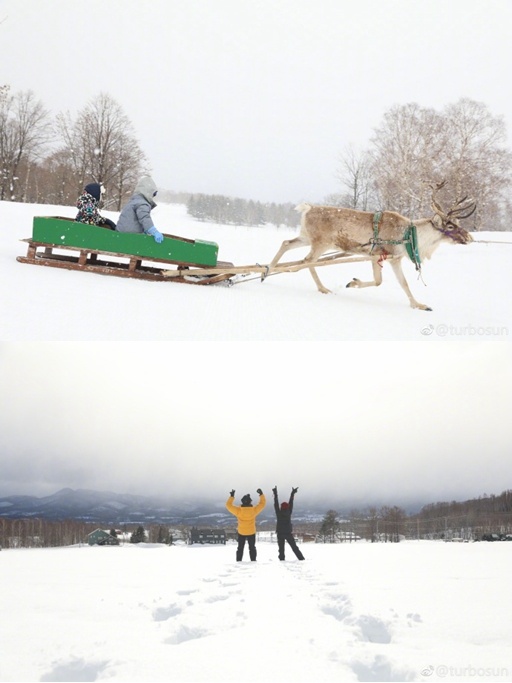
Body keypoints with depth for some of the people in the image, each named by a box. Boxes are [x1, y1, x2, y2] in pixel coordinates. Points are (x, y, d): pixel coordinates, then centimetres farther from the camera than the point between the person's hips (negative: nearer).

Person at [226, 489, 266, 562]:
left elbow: (229, 505, -10)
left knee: (240, 548, 13)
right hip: (251, 533, 0)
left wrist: (232, 496, -4)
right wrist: (261, 494, 5)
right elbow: (263, 503, -3)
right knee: (252, 548, 14)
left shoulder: (238, 510, -19)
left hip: (241, 533, 0)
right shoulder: (254, 510, -17)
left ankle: (239, 561, 12)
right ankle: (253, 560, 13)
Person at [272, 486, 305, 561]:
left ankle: (282, 559, -7)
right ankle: (301, 558, 3)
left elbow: (276, 504, -1)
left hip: (280, 534, -1)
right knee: (294, 547, 7)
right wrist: (293, 493, 12)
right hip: (288, 533, 1)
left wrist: (275, 494, 4)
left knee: (281, 548, 3)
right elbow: (291, 503, 4)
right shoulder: (289, 513, -2)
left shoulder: (279, 513, -6)